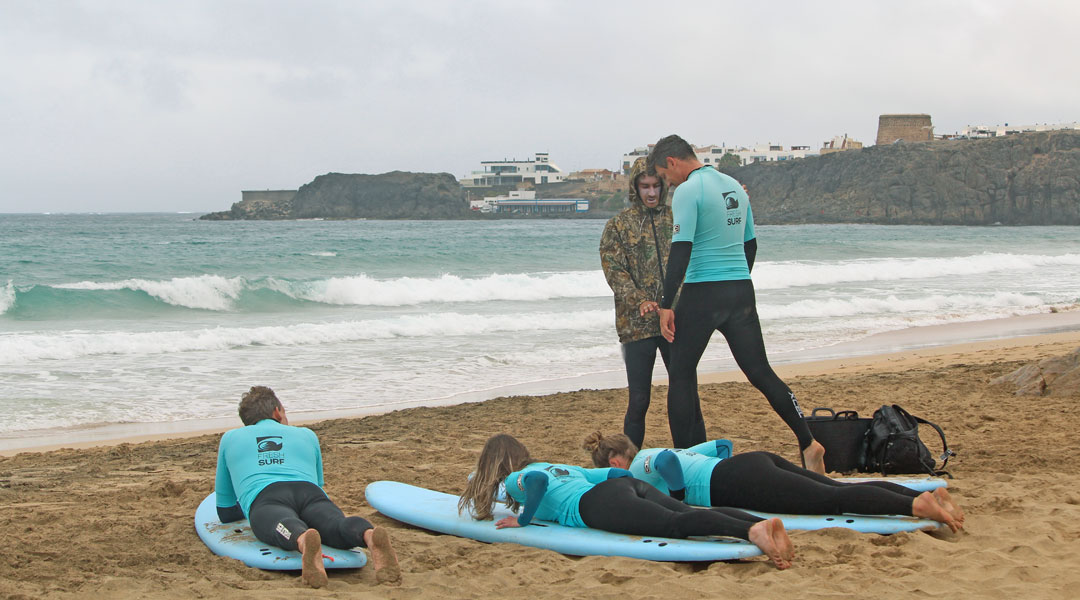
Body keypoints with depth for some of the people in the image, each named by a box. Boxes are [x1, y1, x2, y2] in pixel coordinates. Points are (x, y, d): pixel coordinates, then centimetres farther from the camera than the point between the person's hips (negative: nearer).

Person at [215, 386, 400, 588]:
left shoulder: (230, 439, 37)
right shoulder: (307, 435, 38)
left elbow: (225, 512, 42)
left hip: (265, 498, -1)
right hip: (308, 490, 1)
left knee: (286, 528, -33)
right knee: (337, 525, -28)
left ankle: (304, 540, -70)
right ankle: (370, 535, -64)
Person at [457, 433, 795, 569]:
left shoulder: (514, 479, 18)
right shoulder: (561, 467, 42)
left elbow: (538, 481, -8)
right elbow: (617, 471, 38)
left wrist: (523, 519, 4)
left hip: (597, 503, -7)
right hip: (633, 485, 7)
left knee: (675, 524, -28)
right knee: (688, 516, -16)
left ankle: (751, 531, -53)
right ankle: (762, 524, -42)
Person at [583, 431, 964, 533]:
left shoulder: (639, 468, 7)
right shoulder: (656, 456, 34)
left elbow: (669, 458, -17)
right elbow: (721, 444, 38)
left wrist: (675, 496, -1)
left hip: (740, 483, -8)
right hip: (754, 463, 8)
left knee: (831, 500, -24)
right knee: (839, 489, -6)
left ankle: (915, 504, -42)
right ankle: (928, 495, -22)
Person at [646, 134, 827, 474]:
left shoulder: (687, 191, -10)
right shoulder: (735, 187, 14)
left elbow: (681, 251, -18)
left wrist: (666, 305, -16)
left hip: (702, 293, -7)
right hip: (741, 292, 7)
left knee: (682, 375, 4)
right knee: (760, 372, 10)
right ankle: (808, 443, 4)